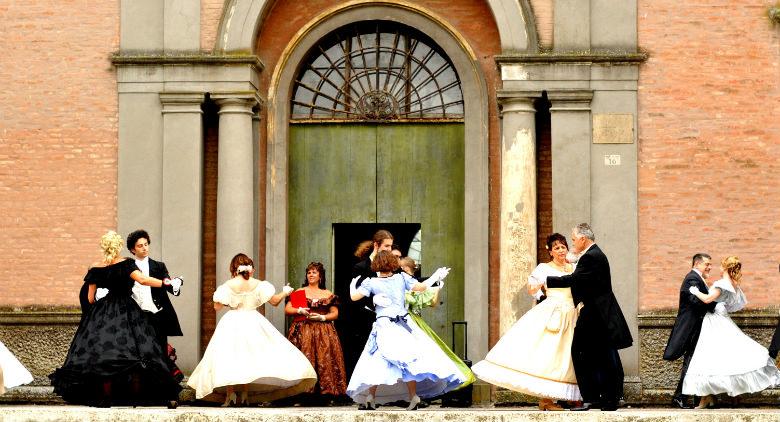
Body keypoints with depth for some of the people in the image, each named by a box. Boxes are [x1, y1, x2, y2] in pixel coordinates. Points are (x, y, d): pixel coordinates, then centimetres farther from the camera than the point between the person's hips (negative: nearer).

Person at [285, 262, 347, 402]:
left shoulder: (328, 295, 11)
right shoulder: (298, 293, 10)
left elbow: (335, 313, 9)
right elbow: (287, 309, 7)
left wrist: (322, 317, -8)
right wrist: (299, 311, -11)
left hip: (323, 332, 1)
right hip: (302, 331, -1)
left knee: (324, 359, -8)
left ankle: (326, 391, -7)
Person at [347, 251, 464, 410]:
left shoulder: (371, 282, -1)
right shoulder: (402, 278, 2)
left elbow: (354, 296, -7)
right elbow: (421, 287, -4)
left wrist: (352, 286, 15)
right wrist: (436, 277, 12)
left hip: (383, 325, -1)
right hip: (404, 324, 1)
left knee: (376, 362, 4)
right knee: (407, 359, 4)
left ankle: (371, 396, -4)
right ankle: (413, 395, -4)